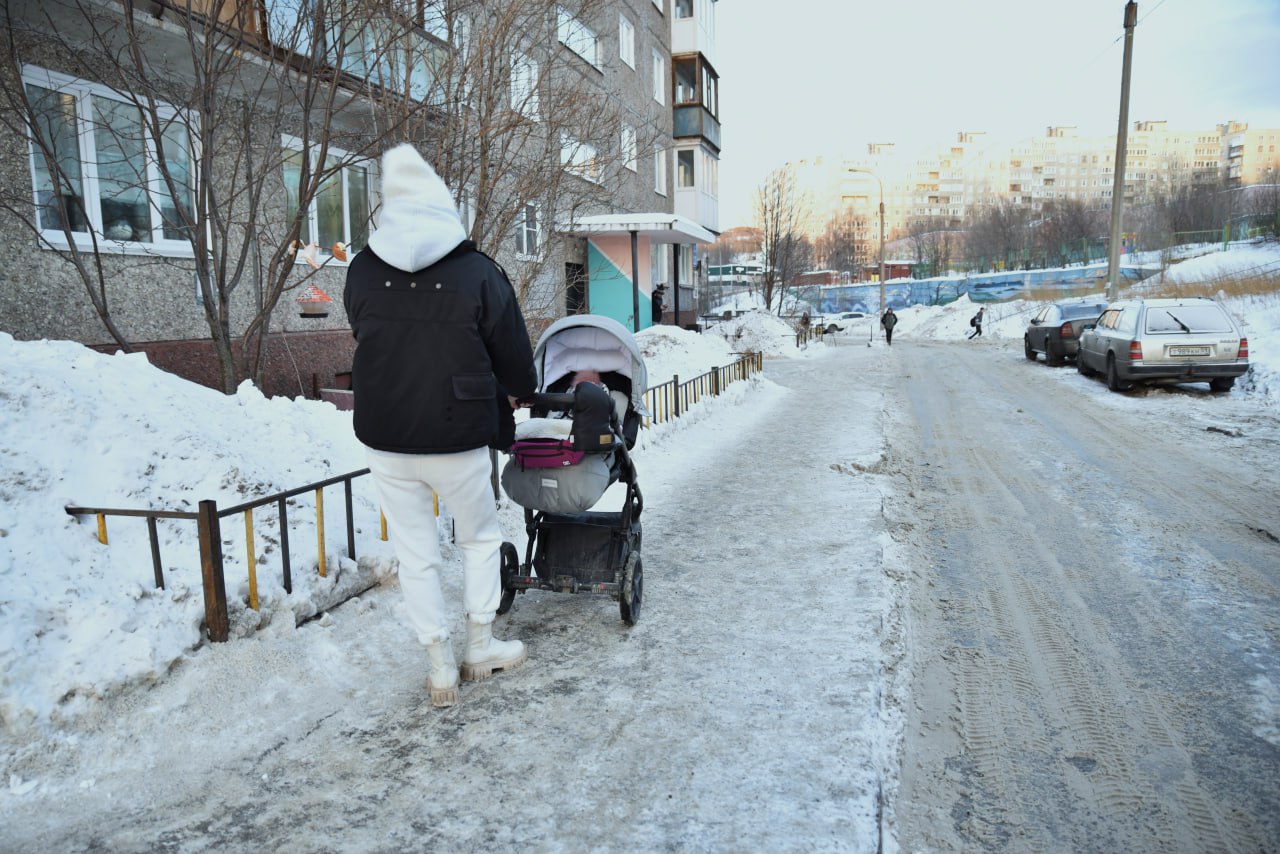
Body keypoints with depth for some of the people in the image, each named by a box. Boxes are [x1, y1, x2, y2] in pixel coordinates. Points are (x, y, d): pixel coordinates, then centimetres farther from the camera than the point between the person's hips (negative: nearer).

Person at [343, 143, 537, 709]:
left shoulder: (362, 271, -1)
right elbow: (513, 355, -4)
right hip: (456, 439, -2)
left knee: (416, 553, 13)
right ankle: (481, 648, 30)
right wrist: (516, 393, 19)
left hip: (383, 436, 3)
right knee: (480, 536, 20)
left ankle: (440, 671, 23)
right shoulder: (479, 273, -11)